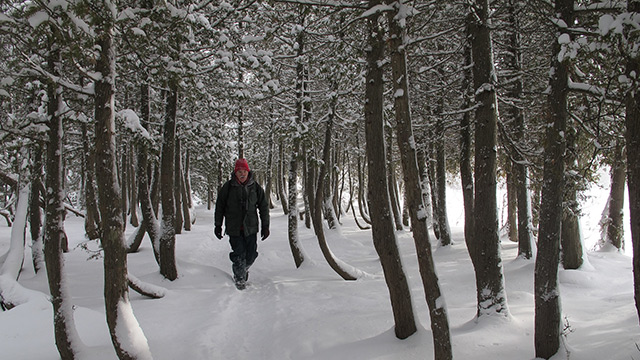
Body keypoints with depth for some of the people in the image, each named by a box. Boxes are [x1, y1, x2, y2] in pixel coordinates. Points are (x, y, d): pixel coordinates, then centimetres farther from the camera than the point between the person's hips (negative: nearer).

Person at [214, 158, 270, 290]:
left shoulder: (255, 187, 3)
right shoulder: (228, 187, -1)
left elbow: (264, 207, 9)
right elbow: (219, 207, 6)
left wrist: (265, 226, 7)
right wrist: (218, 226, 7)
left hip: (251, 228, 2)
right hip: (234, 228, -2)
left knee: (251, 254, 4)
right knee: (239, 254, -5)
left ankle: (245, 269, 36)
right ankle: (239, 278, 15)